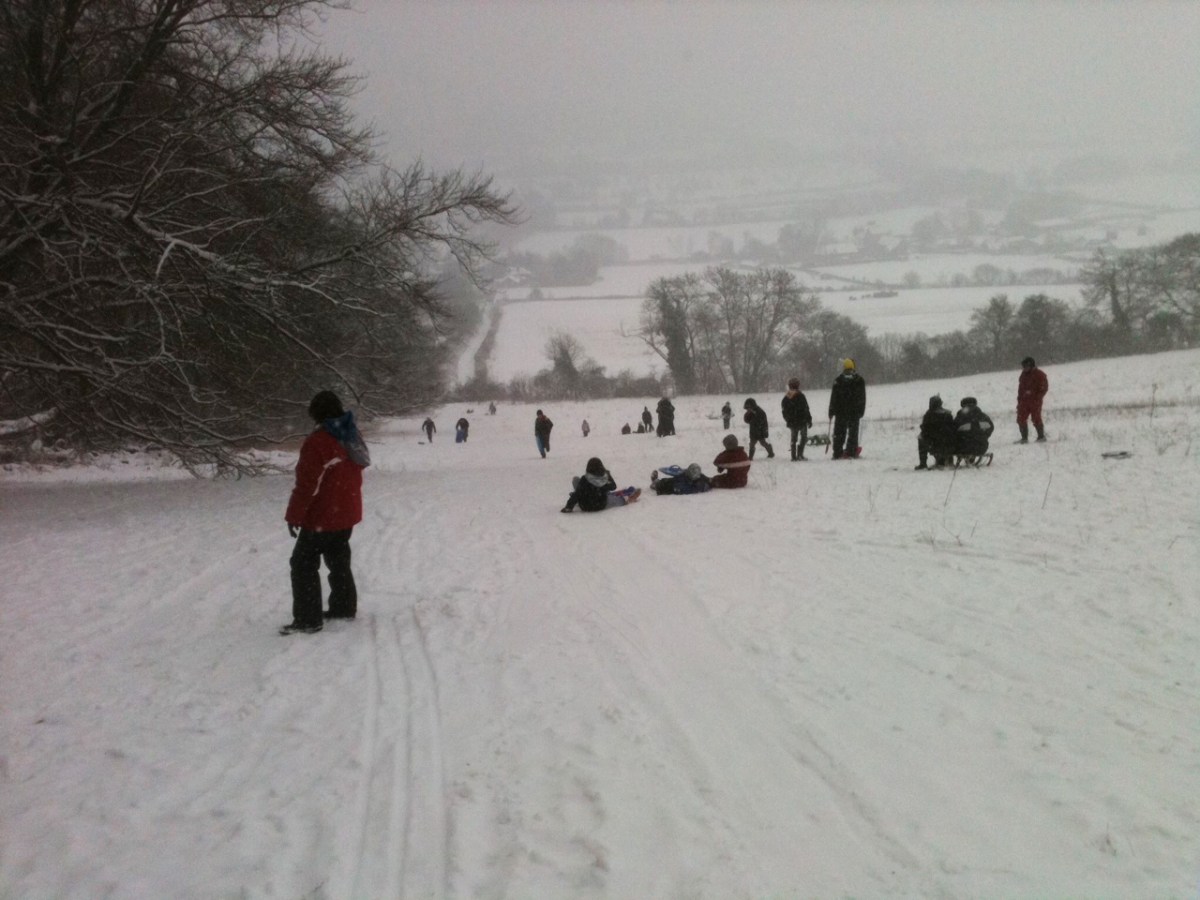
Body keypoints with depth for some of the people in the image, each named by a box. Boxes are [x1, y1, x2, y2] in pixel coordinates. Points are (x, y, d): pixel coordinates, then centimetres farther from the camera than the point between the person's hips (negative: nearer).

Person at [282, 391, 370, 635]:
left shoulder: (317, 441, -21)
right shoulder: (351, 437, 6)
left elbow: (307, 483, -22)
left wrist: (294, 515, -13)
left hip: (322, 516, -8)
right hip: (347, 513, 8)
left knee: (304, 564, -2)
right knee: (339, 560, 21)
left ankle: (307, 619, -3)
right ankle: (344, 607, 29)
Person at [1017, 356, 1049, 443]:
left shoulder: (1039, 375, -6)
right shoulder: (1023, 374, 15)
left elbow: (1044, 387, -8)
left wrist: (1037, 397, -16)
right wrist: (1019, 398, 12)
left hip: (1035, 401, -7)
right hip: (1024, 401, 7)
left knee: (1036, 419, -6)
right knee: (1021, 419, 3)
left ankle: (1041, 436, 6)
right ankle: (1024, 438, 10)